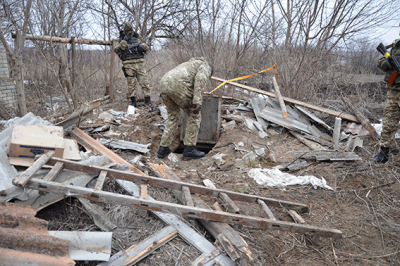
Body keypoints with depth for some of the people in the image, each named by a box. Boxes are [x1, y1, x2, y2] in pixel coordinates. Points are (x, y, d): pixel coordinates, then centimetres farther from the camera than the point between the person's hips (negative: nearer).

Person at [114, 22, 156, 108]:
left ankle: (147, 99, 7)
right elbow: (116, 50, -8)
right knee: (131, 84, 1)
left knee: (144, 82, -1)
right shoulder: (121, 40, 8)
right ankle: (133, 102, 7)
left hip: (140, 63, 2)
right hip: (129, 65, -2)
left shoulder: (137, 38, 15)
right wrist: (124, 41, -17)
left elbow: (147, 47, 14)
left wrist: (142, 46, -8)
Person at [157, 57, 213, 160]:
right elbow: (200, 80, -7)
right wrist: (197, 102, -14)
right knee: (194, 115, 6)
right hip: (178, 86, -8)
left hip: (164, 85, 8)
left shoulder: (189, 65, 41)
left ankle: (163, 149, 21)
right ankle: (189, 149, 8)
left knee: (173, 117, 22)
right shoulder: (205, 66, 17)